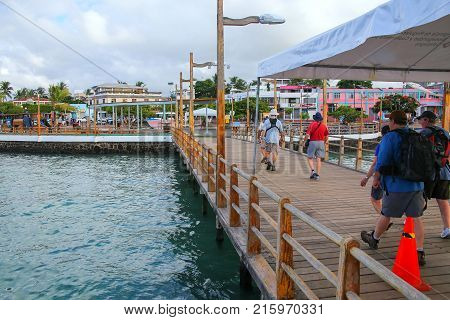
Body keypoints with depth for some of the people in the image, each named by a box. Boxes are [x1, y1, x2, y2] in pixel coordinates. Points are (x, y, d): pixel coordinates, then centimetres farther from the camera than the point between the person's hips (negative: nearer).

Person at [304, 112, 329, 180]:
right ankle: (318, 175, 5)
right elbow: (326, 137, 9)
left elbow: (307, 135, -13)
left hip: (313, 142, -3)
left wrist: (304, 141, 3)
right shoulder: (324, 126, 3)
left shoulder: (312, 125, -8)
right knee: (319, 159, 5)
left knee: (310, 158, 8)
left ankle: (313, 171, -10)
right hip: (321, 143, 3)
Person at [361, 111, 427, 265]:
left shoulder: (389, 138, -12)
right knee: (416, 217, 7)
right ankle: (420, 253, 7)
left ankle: (374, 238, 33)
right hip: (417, 184, 6)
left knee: (386, 214, 12)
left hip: (396, 185, -5)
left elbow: (382, 161, -14)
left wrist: (376, 178, -1)